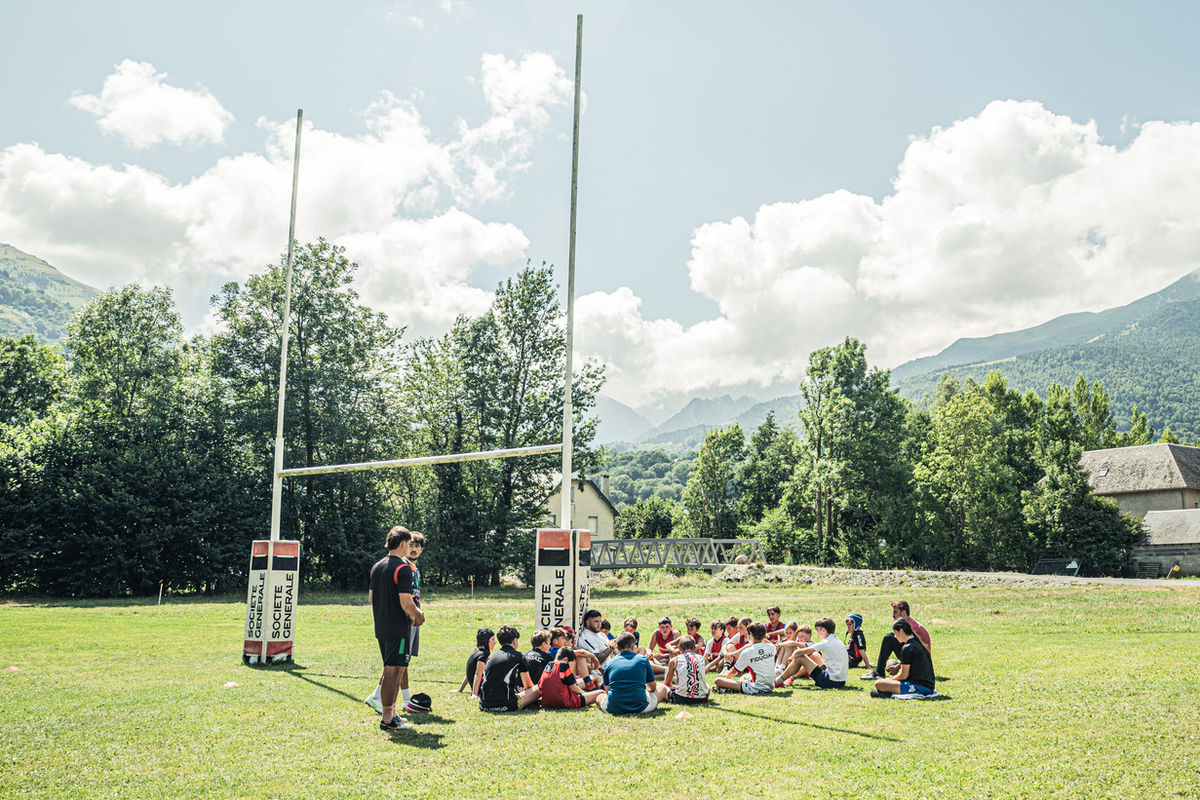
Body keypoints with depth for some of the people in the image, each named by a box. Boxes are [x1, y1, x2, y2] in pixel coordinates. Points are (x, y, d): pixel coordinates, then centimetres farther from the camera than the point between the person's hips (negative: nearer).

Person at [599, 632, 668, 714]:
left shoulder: (609, 663, 6)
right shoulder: (643, 659, 4)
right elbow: (653, 688, 15)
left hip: (614, 709, 1)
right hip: (640, 709, -1)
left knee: (600, 696, 33)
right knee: (662, 688, 22)